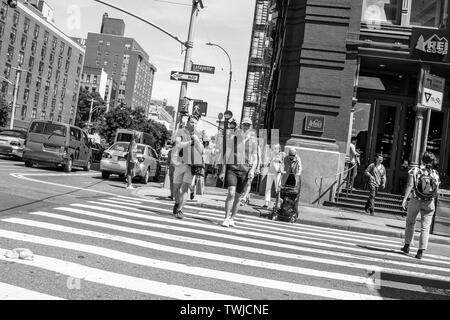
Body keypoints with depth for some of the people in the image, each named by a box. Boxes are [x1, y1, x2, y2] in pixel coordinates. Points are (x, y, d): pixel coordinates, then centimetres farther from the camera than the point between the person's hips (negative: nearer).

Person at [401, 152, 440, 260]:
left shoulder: (415, 171, -5)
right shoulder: (435, 174, 0)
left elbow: (410, 185, -15)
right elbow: (436, 192, 2)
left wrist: (404, 199, -18)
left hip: (415, 201, -1)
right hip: (429, 203, 1)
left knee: (410, 222, 18)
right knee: (425, 227, 5)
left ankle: (407, 246, 22)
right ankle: (421, 251, 1)